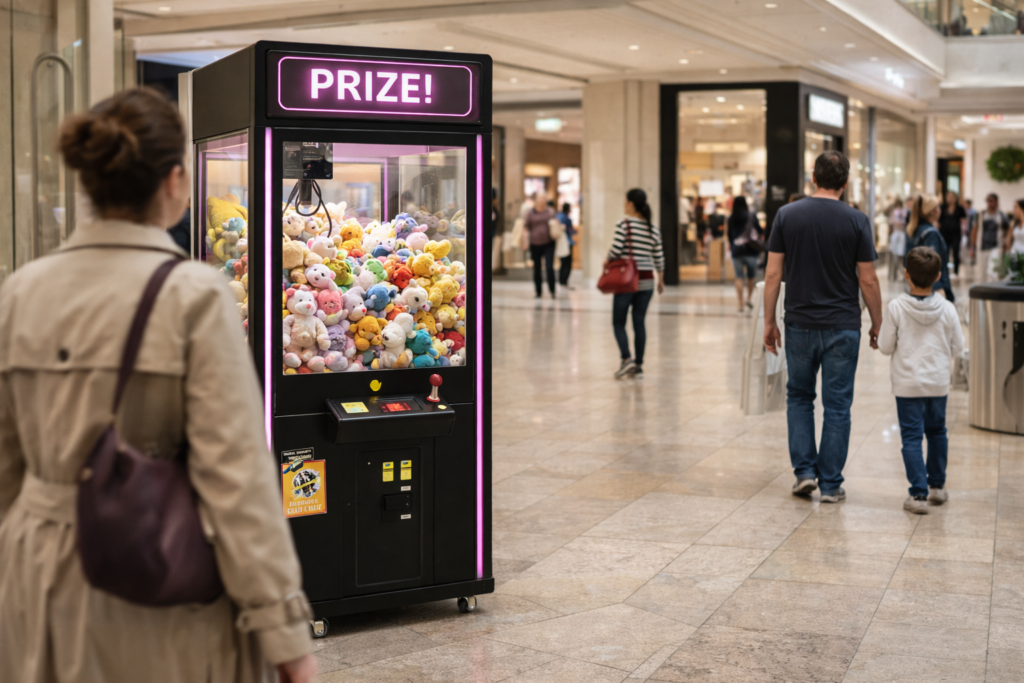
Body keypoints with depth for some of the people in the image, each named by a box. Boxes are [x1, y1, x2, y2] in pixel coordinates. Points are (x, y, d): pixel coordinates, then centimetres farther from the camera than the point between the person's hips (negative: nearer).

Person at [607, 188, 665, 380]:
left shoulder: (624, 224, -9)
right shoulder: (653, 228, 6)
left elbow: (616, 250, -15)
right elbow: (658, 257, 9)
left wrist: (608, 261, 6)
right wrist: (661, 280, 21)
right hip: (647, 280, 4)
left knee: (618, 322, 5)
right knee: (639, 322, 8)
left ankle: (626, 359, -12)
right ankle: (639, 366, 9)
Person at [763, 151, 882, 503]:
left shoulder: (787, 215, -2)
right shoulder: (856, 220, -6)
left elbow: (773, 273, -2)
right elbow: (868, 279, -4)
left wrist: (769, 321, 6)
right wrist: (877, 324, 8)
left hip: (800, 324, 1)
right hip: (842, 327, -1)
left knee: (799, 397, 18)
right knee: (837, 405, 6)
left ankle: (805, 470, 9)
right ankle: (830, 484, 9)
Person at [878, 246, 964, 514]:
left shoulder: (897, 308, -13)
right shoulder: (947, 309, -7)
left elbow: (885, 346, -7)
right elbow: (957, 349, 1)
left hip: (907, 384, -3)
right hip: (938, 383, 3)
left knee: (912, 437, 0)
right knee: (937, 432, 20)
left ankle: (919, 494, -6)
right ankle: (937, 485, 32)